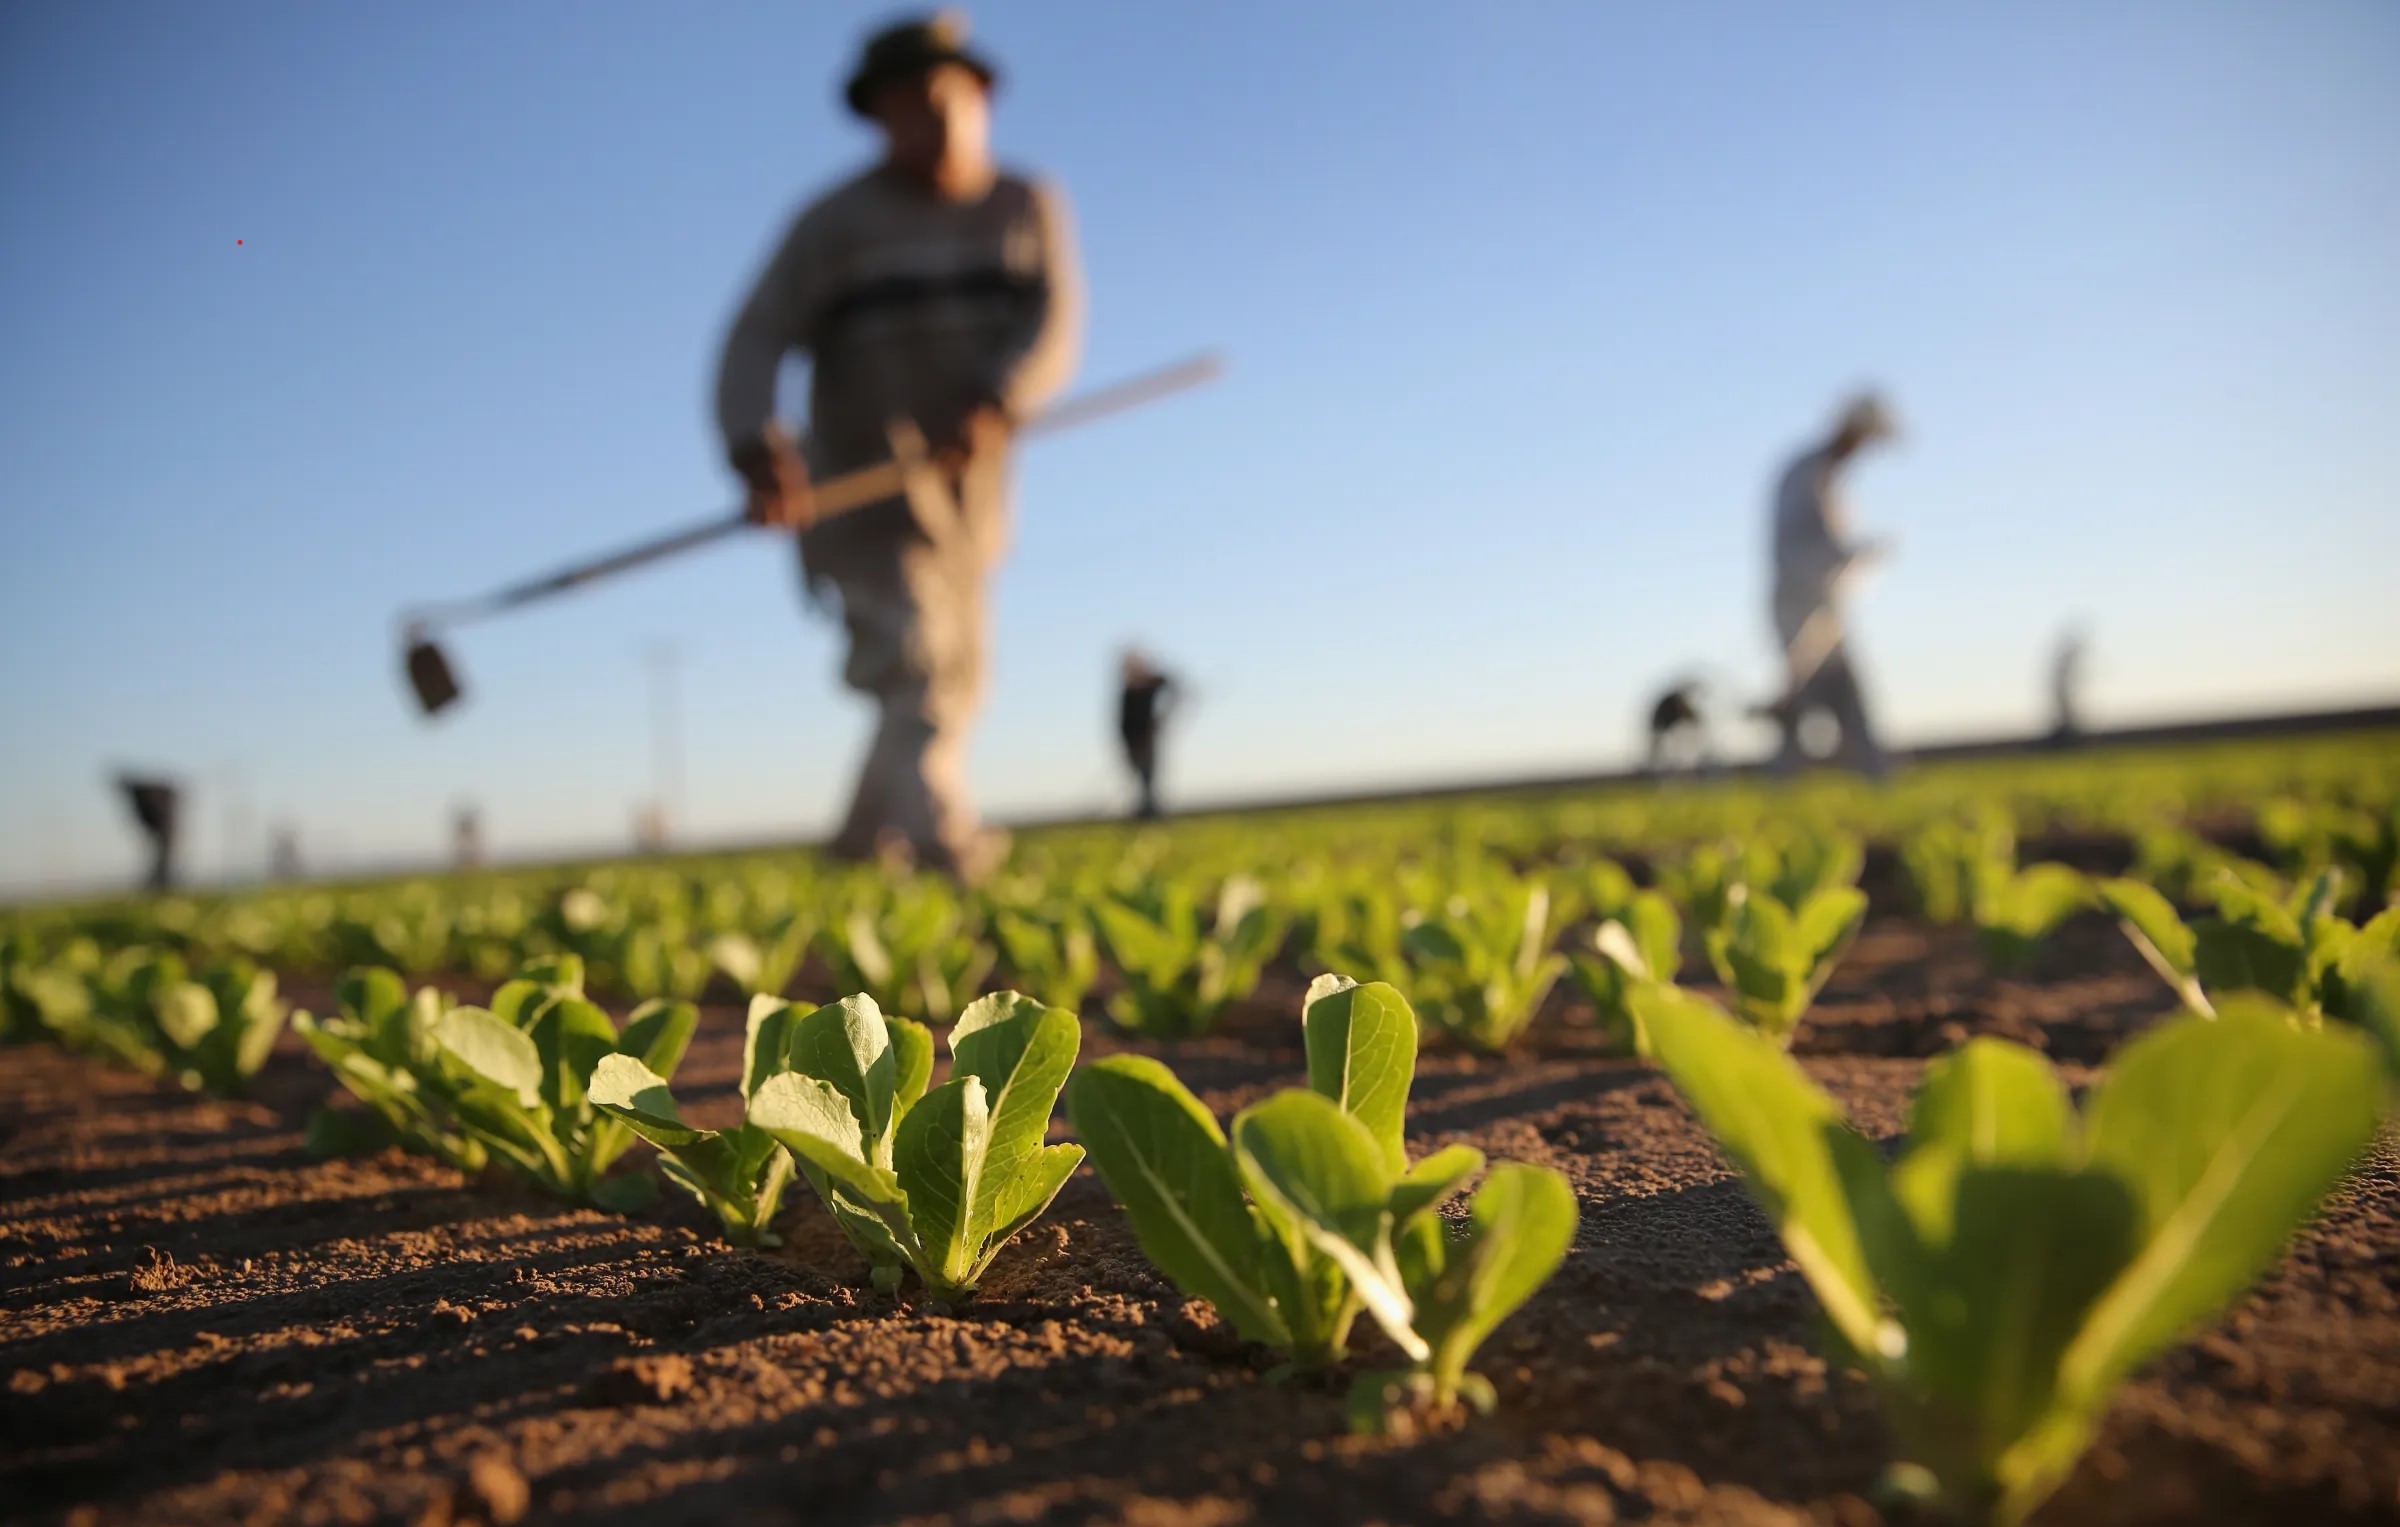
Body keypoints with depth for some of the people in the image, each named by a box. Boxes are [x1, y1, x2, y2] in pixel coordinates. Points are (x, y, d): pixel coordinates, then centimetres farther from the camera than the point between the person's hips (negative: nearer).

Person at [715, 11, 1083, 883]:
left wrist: (993, 403, -29)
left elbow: (1056, 326, -9)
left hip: (966, 495, 5)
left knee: (953, 687, 14)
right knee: (911, 665, -22)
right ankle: (946, 843, -35)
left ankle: (864, 842, 33)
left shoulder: (1028, 207, 6)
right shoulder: (835, 223, -3)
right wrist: (757, 450, -32)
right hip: (863, 490, -5)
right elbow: (756, 343, -12)